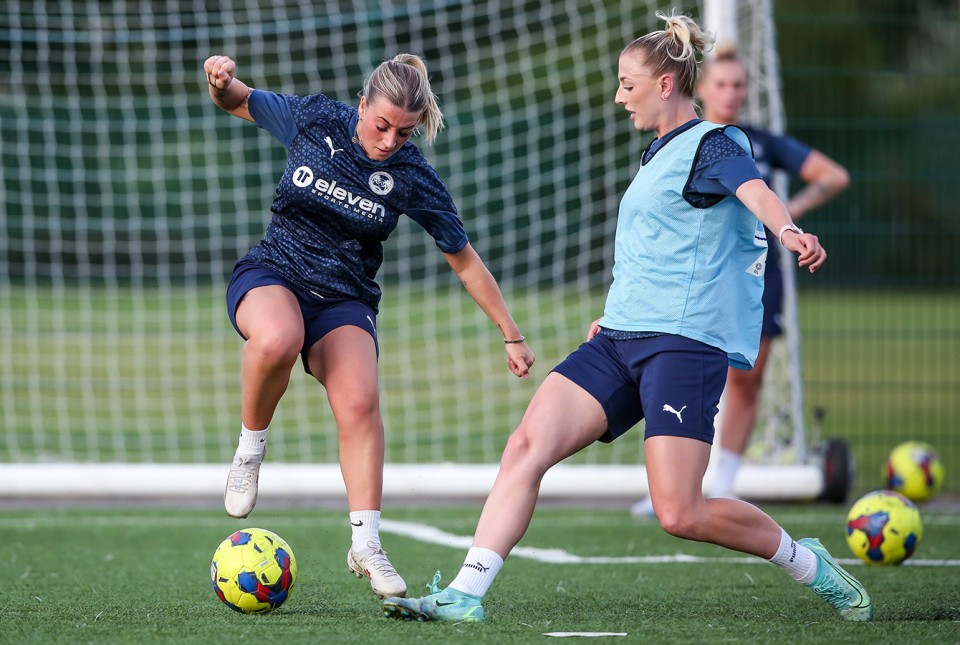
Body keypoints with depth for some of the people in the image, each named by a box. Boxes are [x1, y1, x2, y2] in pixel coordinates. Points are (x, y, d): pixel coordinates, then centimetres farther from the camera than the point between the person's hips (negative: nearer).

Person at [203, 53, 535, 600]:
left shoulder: (413, 178, -8)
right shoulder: (315, 120, -8)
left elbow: (464, 259, 2)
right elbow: (238, 102, 8)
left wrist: (512, 335, 6)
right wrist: (223, 81, -17)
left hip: (344, 300, 1)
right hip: (271, 275, -1)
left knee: (360, 402, -26)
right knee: (278, 340, -38)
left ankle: (366, 543, -18)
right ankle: (251, 447, -12)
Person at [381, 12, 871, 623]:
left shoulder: (714, 143, -6)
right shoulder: (658, 155, 21)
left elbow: (756, 190, -28)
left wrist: (788, 230, -49)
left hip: (686, 341, -8)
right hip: (620, 341, 8)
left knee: (680, 514, -14)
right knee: (527, 446, -9)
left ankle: (806, 561, 9)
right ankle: (465, 595, -11)